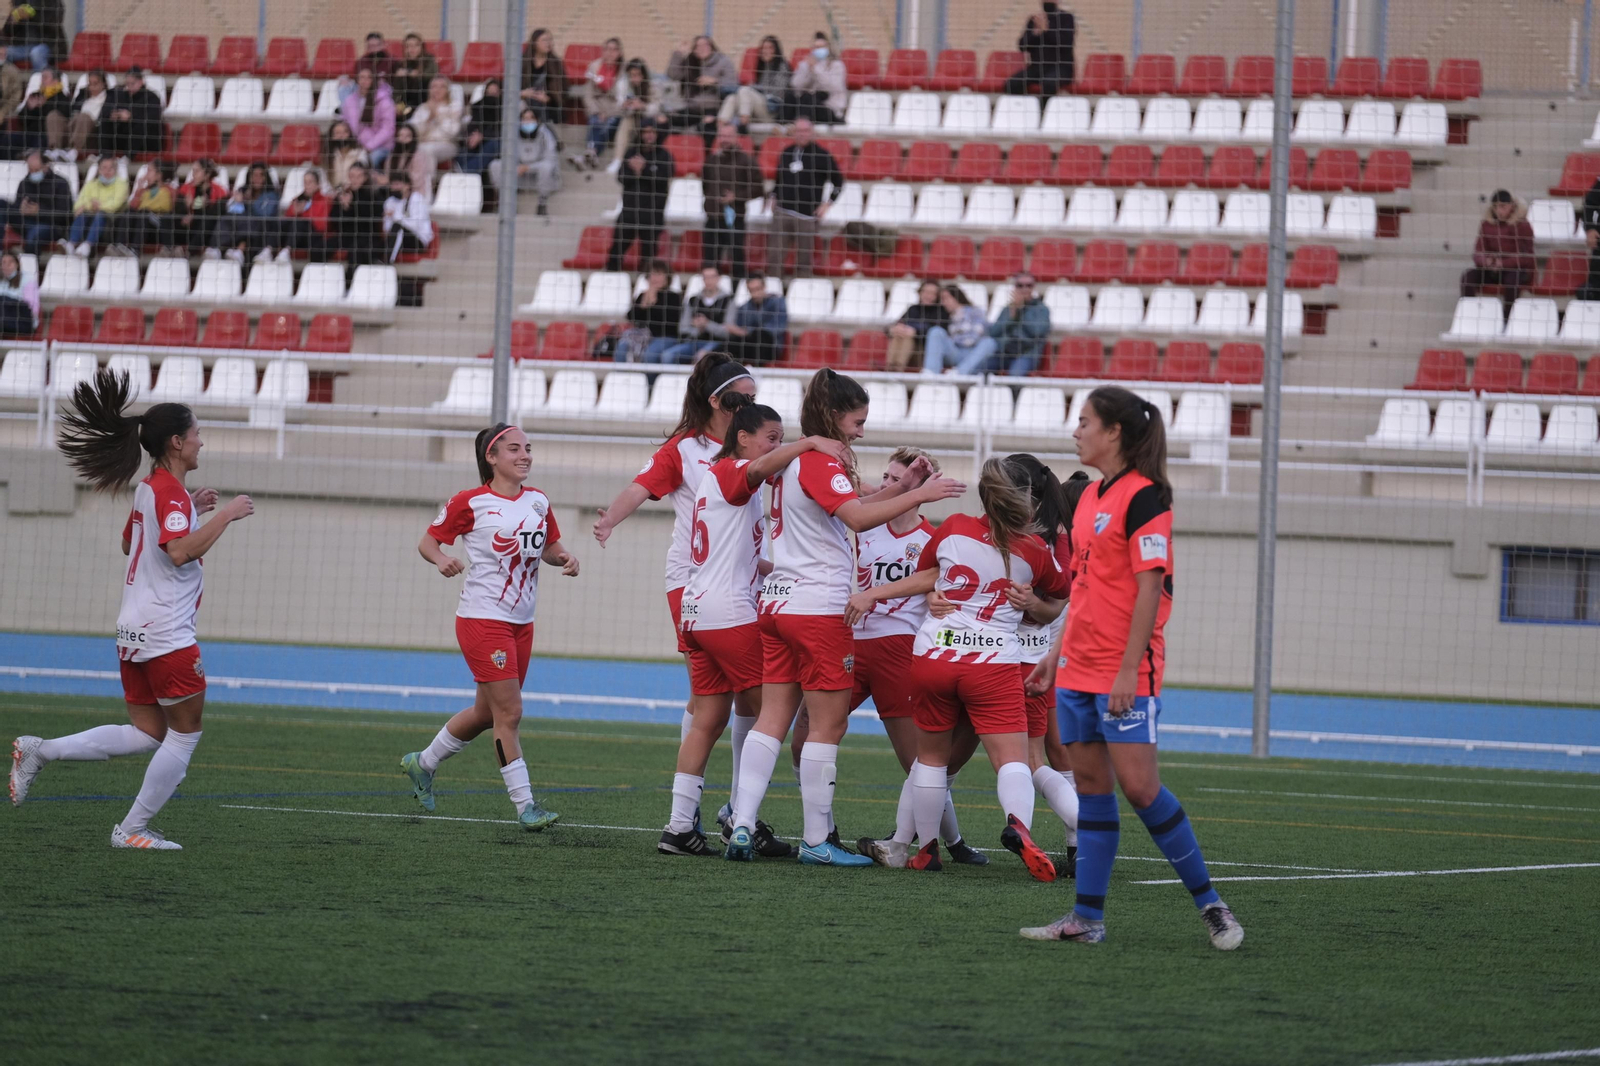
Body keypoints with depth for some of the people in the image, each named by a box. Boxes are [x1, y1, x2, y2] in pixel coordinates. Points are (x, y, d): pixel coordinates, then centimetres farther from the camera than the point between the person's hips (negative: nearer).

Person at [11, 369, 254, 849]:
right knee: (185, 733, 1)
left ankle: (39, 751, 3)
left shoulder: (149, 489, 13)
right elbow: (180, 551, -29)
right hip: (167, 635, -9)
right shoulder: (170, 492, -14)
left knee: (146, 734, 12)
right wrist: (224, 516, -21)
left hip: (135, 630, 9)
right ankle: (133, 829, 2)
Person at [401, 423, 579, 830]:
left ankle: (422, 763, 37)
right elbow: (428, 541, -1)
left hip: (521, 624, 7)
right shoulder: (470, 503, -8)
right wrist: (441, 559, -23)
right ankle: (524, 804, -6)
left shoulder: (538, 502, 9)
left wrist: (564, 558, -2)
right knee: (509, 712, -11)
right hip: (482, 619, -7)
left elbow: (550, 548, 20)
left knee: (487, 713, 16)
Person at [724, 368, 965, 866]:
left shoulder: (796, 461, 16)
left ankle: (741, 825, -1)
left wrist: (902, 487, 13)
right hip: (819, 606, -9)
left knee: (772, 719, 6)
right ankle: (817, 841, 0)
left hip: (778, 604, 9)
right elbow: (857, 517, -26)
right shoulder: (820, 462, -12)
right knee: (828, 726, -2)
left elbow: (846, 508, 23)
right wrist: (920, 495, -25)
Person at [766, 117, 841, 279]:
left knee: (804, 260, 0)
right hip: (782, 212, 4)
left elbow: (839, 182, 4)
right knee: (774, 257, -2)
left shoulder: (821, 155, -1)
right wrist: (772, 197, 12)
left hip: (807, 216, -4)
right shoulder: (787, 153, 11)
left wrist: (827, 204, -3)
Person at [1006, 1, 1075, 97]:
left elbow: (1066, 44, -12)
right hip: (1037, 66, 4)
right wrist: (1035, 33, -12)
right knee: (1011, 84, -22)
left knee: (1048, 83, -37)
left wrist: (1045, 30, -17)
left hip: (1061, 67, -4)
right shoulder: (1034, 19, 12)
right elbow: (1022, 45, 6)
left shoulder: (1066, 17, 2)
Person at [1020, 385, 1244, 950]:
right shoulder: (1091, 495, 14)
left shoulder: (1144, 496, -12)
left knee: (1139, 786, -12)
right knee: (1091, 786, 7)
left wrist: (1129, 671, -21)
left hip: (1125, 674, -9)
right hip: (1079, 670, 9)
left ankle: (1210, 904, -2)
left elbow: (1149, 587, -17)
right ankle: (1087, 918, 8)